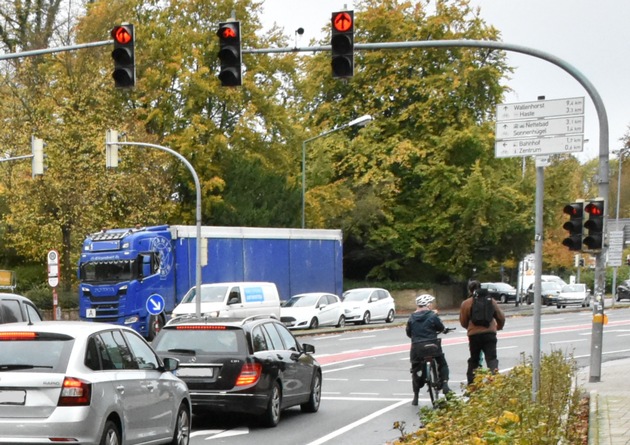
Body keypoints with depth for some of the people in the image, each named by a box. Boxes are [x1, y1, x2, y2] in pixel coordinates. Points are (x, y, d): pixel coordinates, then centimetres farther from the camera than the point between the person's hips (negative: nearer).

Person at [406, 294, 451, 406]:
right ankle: (445, 384, -5)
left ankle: (415, 396, 12)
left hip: (416, 347, 2)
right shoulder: (432, 316, -5)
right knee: (442, 365, 17)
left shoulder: (412, 318, 5)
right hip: (432, 345, -2)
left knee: (416, 370, 13)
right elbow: (441, 328, 2)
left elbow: (408, 333, 13)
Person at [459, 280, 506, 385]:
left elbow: (463, 322, 5)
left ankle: (471, 384, 17)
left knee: (474, 360, 16)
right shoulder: (490, 301, 5)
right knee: (491, 358, -2)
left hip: (474, 335, 0)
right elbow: (501, 317, 9)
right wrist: (498, 327, 29)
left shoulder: (465, 303, 1)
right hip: (489, 333, 0)